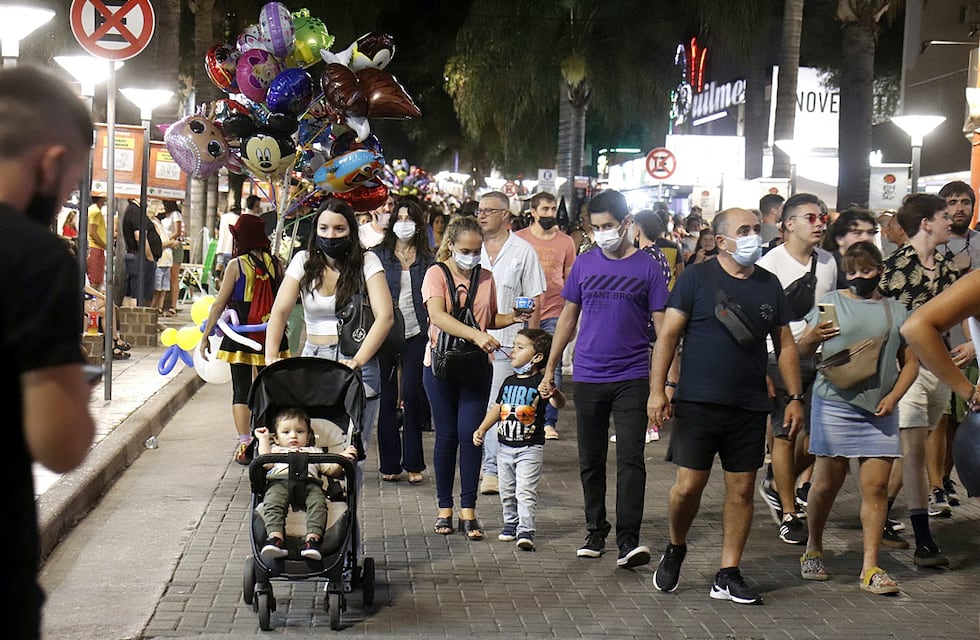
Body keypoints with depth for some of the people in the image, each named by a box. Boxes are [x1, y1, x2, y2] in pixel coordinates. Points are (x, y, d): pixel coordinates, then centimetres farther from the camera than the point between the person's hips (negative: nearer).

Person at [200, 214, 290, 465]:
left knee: (241, 390, 3)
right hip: (270, 335, 3)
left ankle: (244, 445, 0)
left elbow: (219, 305, -6)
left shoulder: (236, 265, -8)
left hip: (241, 335, -3)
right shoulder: (275, 263, 0)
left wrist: (205, 336, 1)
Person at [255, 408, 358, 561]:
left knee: (318, 502, -34)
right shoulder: (275, 450, 41)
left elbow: (331, 470, 29)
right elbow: (266, 463, 18)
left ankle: (312, 538, -50)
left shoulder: (315, 452, 43)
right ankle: (275, 538, -51)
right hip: (279, 481, -1)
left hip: (309, 481, 1)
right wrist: (264, 439, 26)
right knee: (272, 502, -35)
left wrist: (342, 459, 10)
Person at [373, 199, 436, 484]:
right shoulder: (379, 255, 5)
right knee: (387, 398, 2)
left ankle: (413, 463, 7)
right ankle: (389, 463, 10)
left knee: (412, 396, -2)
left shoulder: (428, 260, 9)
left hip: (416, 335, 0)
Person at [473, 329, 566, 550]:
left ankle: (525, 531, -11)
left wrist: (555, 394, -46)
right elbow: (498, 407, 18)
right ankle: (510, 523, 30)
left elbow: (559, 404, -24)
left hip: (530, 448, -6)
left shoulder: (540, 382, -10)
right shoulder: (509, 382, 9)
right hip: (505, 446, 6)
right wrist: (482, 429, 11)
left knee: (525, 491, -11)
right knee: (507, 491, 14)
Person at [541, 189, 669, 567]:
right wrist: (549, 369, 12)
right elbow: (568, 318, 14)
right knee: (591, 461, 11)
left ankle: (629, 542, -8)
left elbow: (663, 327, -1)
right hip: (587, 377, 3)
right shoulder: (584, 263, 7)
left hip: (632, 379, -3)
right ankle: (595, 531, 24)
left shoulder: (648, 268, -2)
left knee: (631, 461, -8)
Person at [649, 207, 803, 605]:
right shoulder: (696, 278, -2)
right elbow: (668, 335, -4)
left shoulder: (769, 285, 11)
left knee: (742, 490, 4)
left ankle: (728, 576, 13)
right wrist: (658, 389, -12)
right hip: (698, 403, -4)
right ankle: (675, 549, 23)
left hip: (750, 407, 4)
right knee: (689, 485, -5)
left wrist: (795, 397, 9)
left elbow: (785, 345, 15)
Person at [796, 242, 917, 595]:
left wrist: (893, 396, -1)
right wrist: (813, 337, -20)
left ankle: (870, 567, 3)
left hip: (879, 410, 3)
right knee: (827, 483, 2)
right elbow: (800, 349, 4)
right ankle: (813, 551, 23)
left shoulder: (897, 310, 12)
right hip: (835, 404, -2)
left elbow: (910, 363, 15)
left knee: (877, 486, -1)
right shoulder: (832, 302, 4)